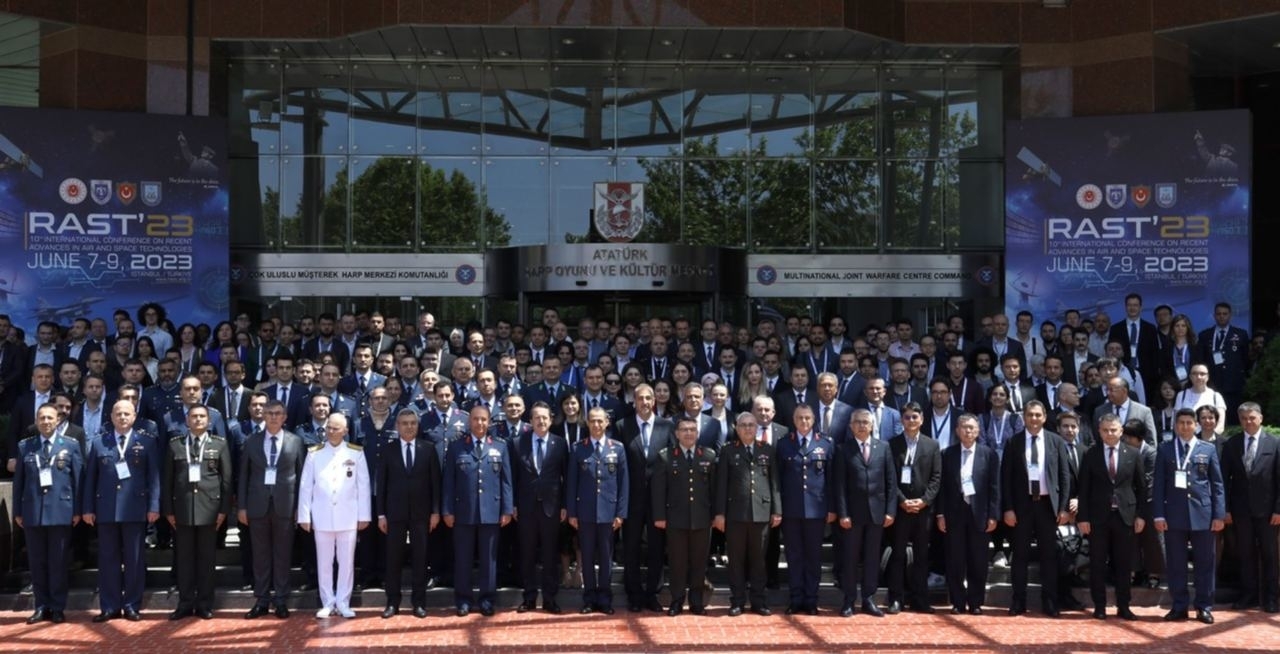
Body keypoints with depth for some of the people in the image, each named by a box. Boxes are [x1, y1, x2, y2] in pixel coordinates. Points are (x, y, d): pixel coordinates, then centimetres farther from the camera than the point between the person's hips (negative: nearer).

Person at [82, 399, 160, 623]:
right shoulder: (98, 443, 10)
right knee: (108, 559, 5)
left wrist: (154, 506, -8)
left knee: (134, 559, 3)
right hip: (106, 508, 2)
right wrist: (88, 508, 2)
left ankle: (132, 606, 9)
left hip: (136, 508, -2)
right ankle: (110, 607, 11)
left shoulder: (148, 442, 5)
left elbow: (154, 476, 0)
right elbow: (90, 478, 8)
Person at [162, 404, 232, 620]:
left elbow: (226, 478, 3)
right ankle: (185, 603, 11)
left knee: (206, 558, 4)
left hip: (209, 507, -1)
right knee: (184, 558, 4)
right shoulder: (175, 444, 8)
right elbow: (168, 479, 7)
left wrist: (224, 509, -3)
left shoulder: (220, 444, 5)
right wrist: (168, 509, 2)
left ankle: (204, 604, 11)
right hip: (182, 507, 1)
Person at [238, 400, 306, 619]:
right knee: (260, 555, 6)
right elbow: (243, 475, 8)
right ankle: (261, 601, 12)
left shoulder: (295, 441, 3)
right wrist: (242, 506, 2)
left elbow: (301, 475, 4)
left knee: (283, 555, 3)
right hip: (258, 504, 1)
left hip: (284, 504, -1)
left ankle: (281, 601, 9)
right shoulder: (252, 441, 7)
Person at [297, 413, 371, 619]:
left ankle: (343, 603, 11)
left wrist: (364, 515, -1)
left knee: (347, 561, 3)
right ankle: (327, 603, 13)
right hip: (322, 517, 1)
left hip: (348, 517, 0)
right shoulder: (314, 453, 3)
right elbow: (305, 486, 3)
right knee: (324, 562, 5)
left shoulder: (356, 453, 2)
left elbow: (363, 485, 3)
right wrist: (304, 516, -2)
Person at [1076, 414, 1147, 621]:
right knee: (1097, 564, 3)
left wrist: (1141, 515, 0)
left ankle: (1123, 606, 14)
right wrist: (1083, 517, -5)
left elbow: (1141, 487, 7)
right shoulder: (1090, 455, 1)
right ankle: (1099, 606, 12)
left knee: (1124, 564, 5)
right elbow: (1083, 489, 0)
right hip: (1098, 516, -1)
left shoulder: (1134, 455, 5)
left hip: (1125, 516, 1)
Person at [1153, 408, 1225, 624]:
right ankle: (1179, 606, 11)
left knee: (1204, 563, 4)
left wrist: (1219, 514, -1)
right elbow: (1158, 484, 4)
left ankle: (1204, 606, 12)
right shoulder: (1164, 450, 7)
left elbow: (1217, 484, 6)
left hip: (1202, 514, 0)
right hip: (1174, 514, 0)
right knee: (1176, 563, 4)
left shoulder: (1208, 449, 8)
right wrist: (1158, 515, -4)